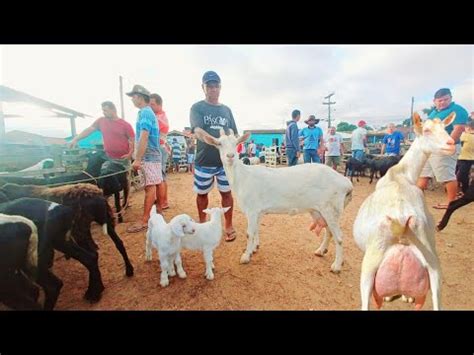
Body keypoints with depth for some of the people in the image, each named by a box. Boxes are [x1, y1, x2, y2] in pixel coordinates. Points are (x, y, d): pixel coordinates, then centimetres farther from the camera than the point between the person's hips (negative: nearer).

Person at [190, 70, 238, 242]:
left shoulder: (226, 110, 10)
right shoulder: (197, 108, -2)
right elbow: (197, 131, -20)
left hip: (225, 161, 2)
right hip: (204, 161, -2)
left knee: (227, 193, 7)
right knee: (202, 194, 13)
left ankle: (228, 226, 23)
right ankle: (202, 224, 35)